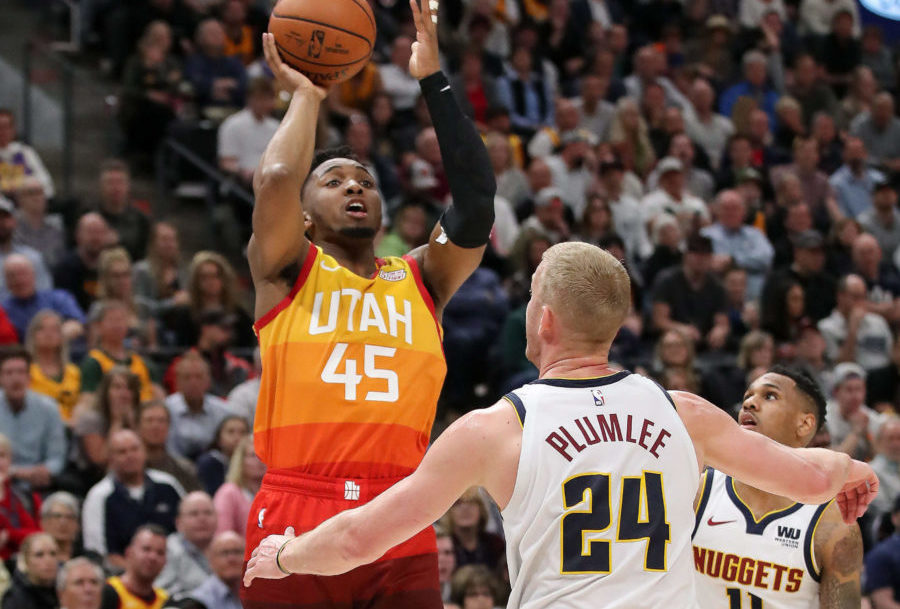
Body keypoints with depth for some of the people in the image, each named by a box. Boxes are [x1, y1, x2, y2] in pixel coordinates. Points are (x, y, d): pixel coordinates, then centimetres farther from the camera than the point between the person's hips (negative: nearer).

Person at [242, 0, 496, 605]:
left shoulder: (420, 279, 18)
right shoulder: (287, 270, 10)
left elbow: (476, 200, 3)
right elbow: (275, 179, -10)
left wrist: (434, 80, 4)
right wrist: (305, 96, 8)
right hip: (296, 518, -3)